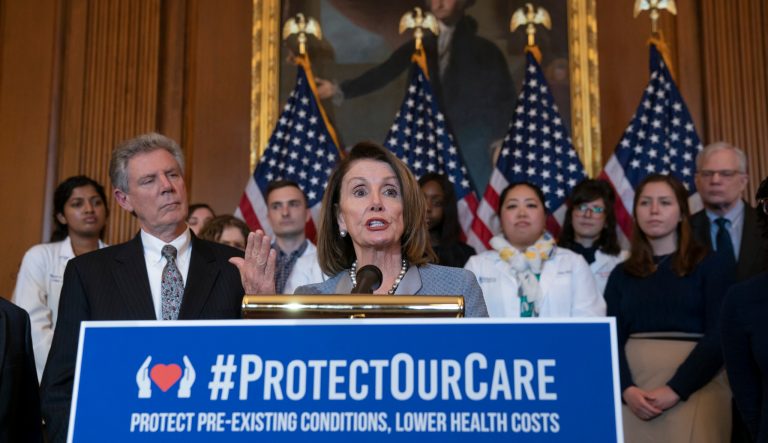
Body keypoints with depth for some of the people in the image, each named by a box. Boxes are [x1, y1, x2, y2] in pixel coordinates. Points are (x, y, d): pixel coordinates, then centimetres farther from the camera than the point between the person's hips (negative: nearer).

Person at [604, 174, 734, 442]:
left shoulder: (710, 265, 3)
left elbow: (718, 335, -6)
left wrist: (676, 389, -15)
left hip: (694, 389, -2)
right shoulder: (622, 274, 10)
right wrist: (627, 390, -14)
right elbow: (612, 337, 2)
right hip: (634, 394, 2)